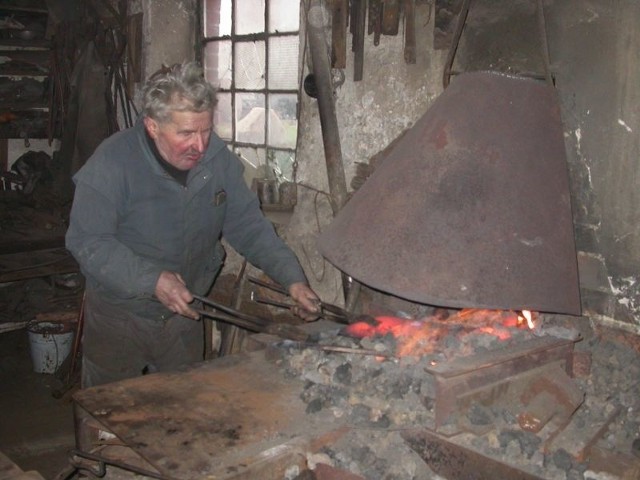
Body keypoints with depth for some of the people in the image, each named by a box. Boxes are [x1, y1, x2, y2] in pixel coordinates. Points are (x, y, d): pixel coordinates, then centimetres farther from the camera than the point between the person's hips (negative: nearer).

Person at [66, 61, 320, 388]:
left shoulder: (217, 158, -9)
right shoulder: (112, 164, -21)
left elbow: (248, 226, -4)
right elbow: (87, 242, -22)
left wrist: (292, 279, -16)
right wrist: (152, 280, -32)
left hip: (185, 315, 4)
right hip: (119, 316, -3)